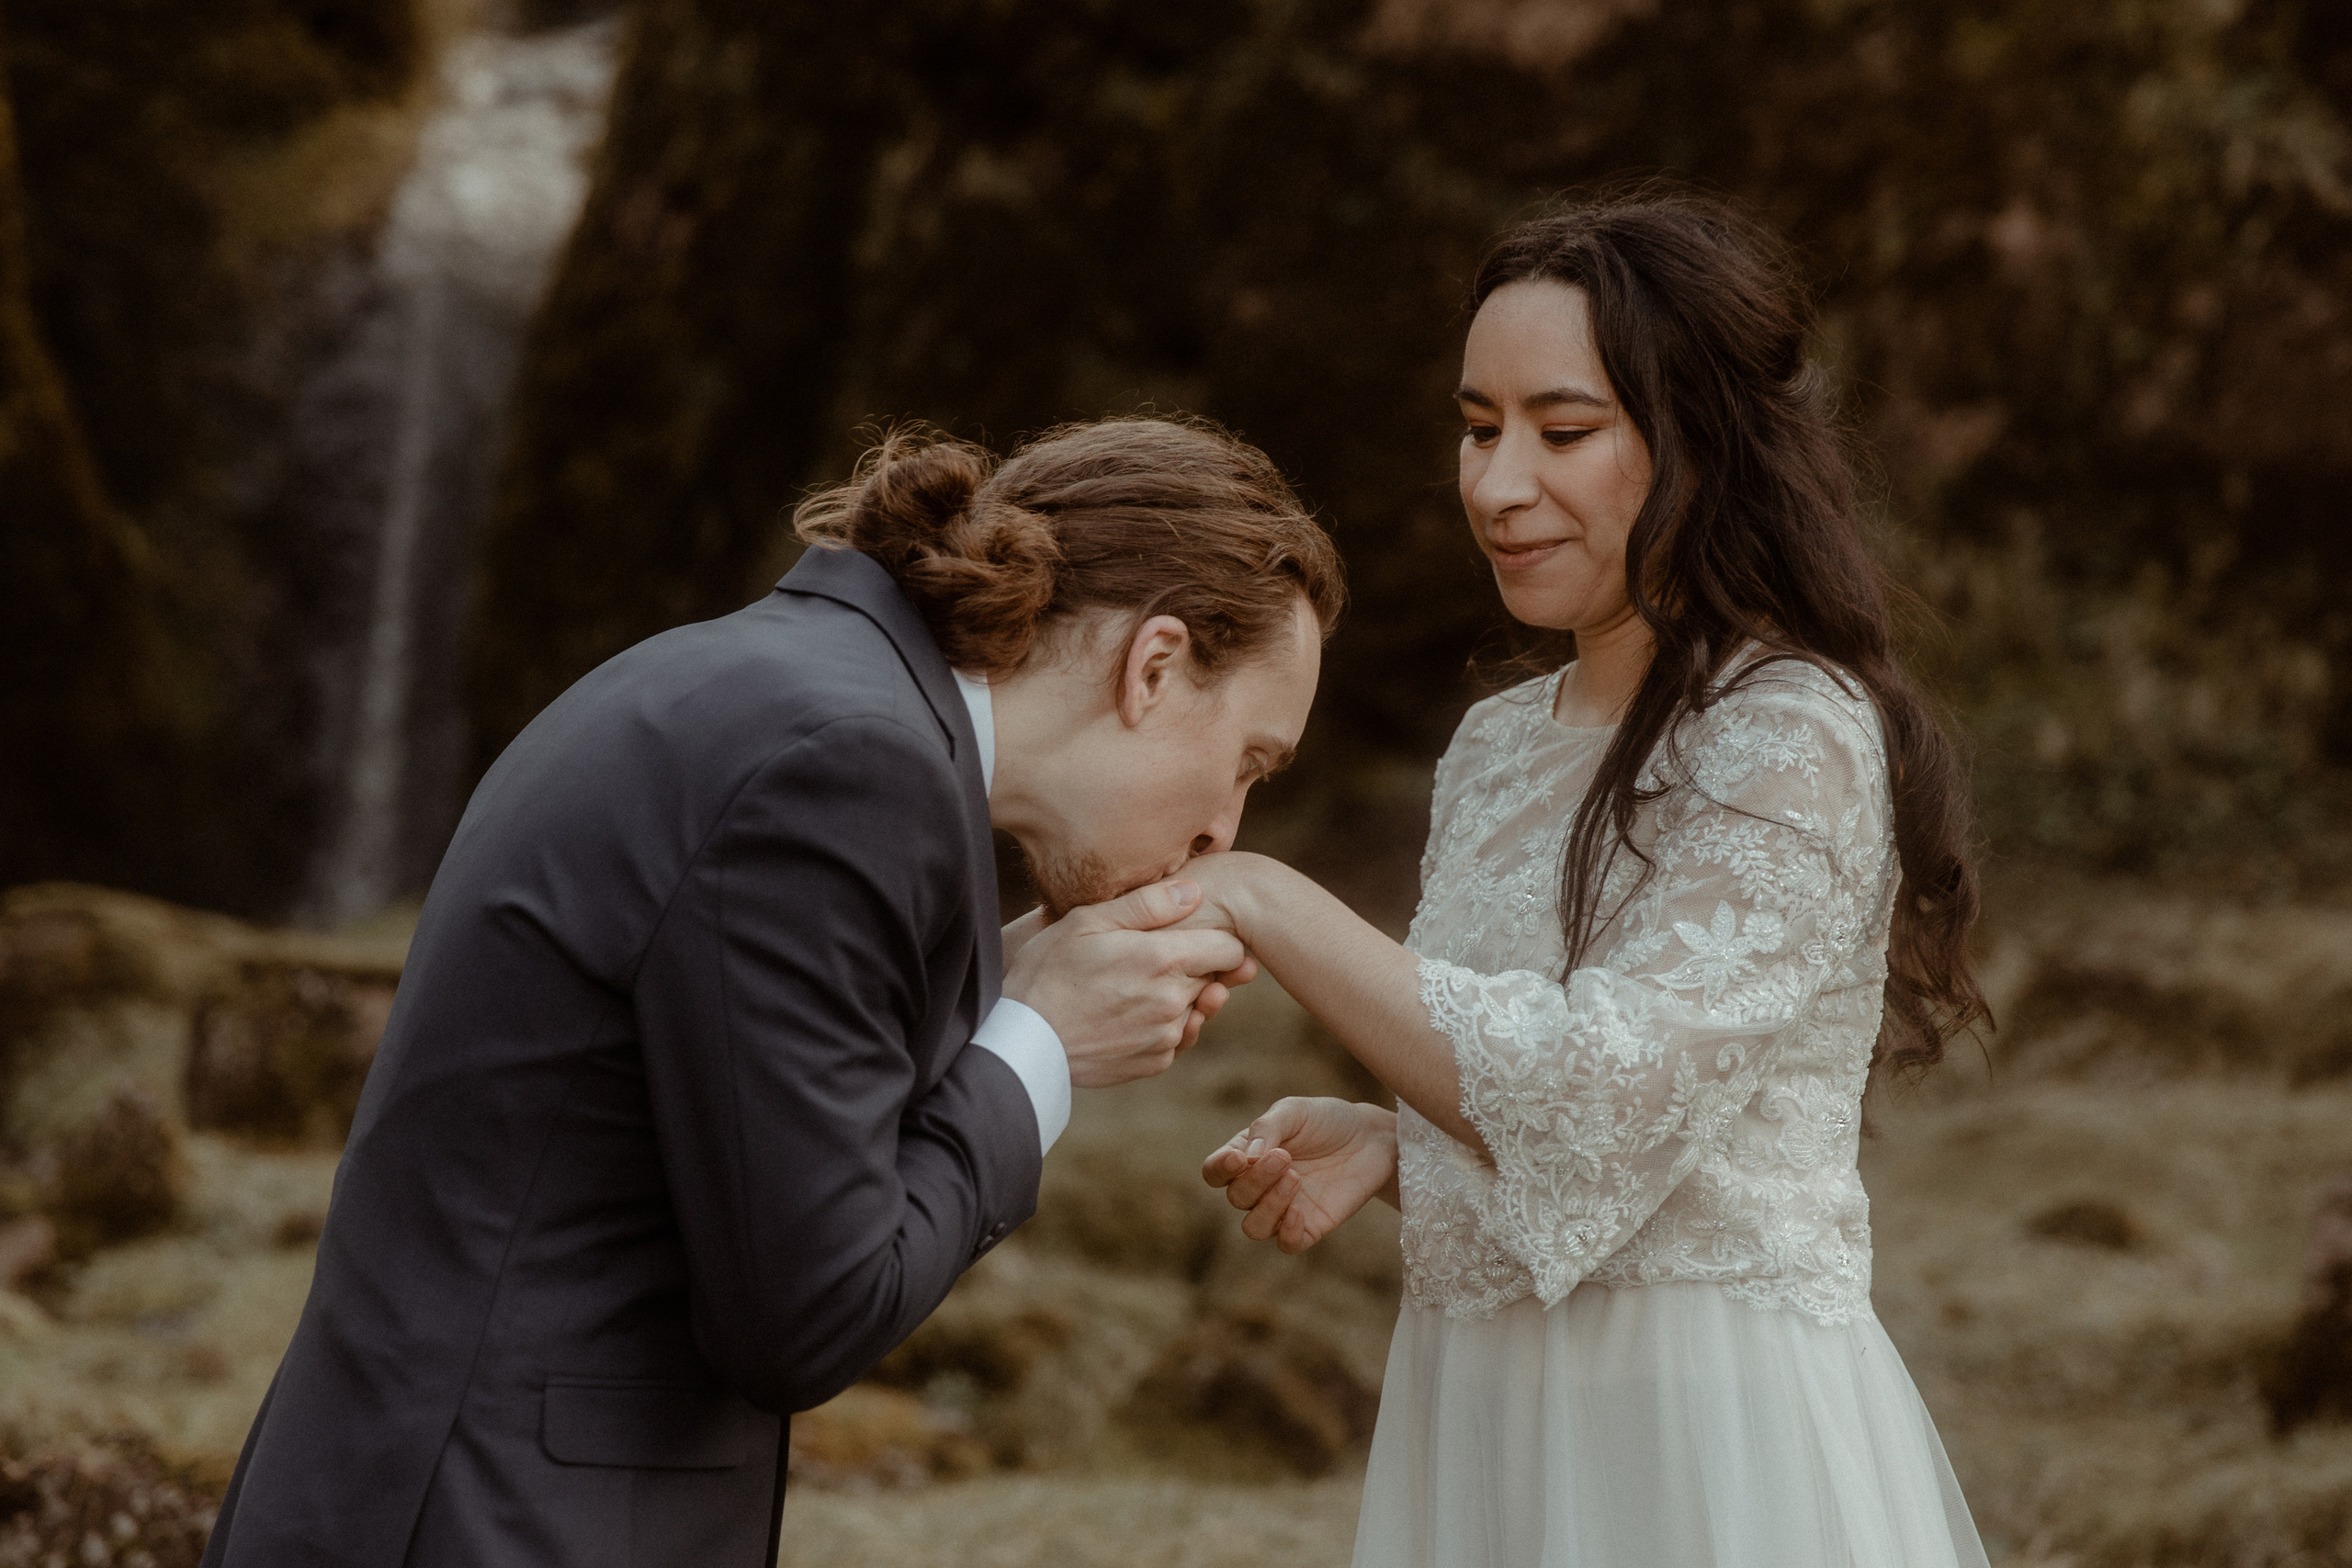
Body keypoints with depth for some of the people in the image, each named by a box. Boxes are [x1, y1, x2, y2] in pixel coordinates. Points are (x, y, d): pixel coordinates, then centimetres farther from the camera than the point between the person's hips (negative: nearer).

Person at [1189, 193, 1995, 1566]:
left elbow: (1606, 1092, -24)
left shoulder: (1794, 737, -14)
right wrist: (1387, 1145, -3)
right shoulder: (1498, 746, 10)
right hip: (1489, 1428, 7)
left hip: (1705, 1443, -7)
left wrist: (1264, 901, -22)